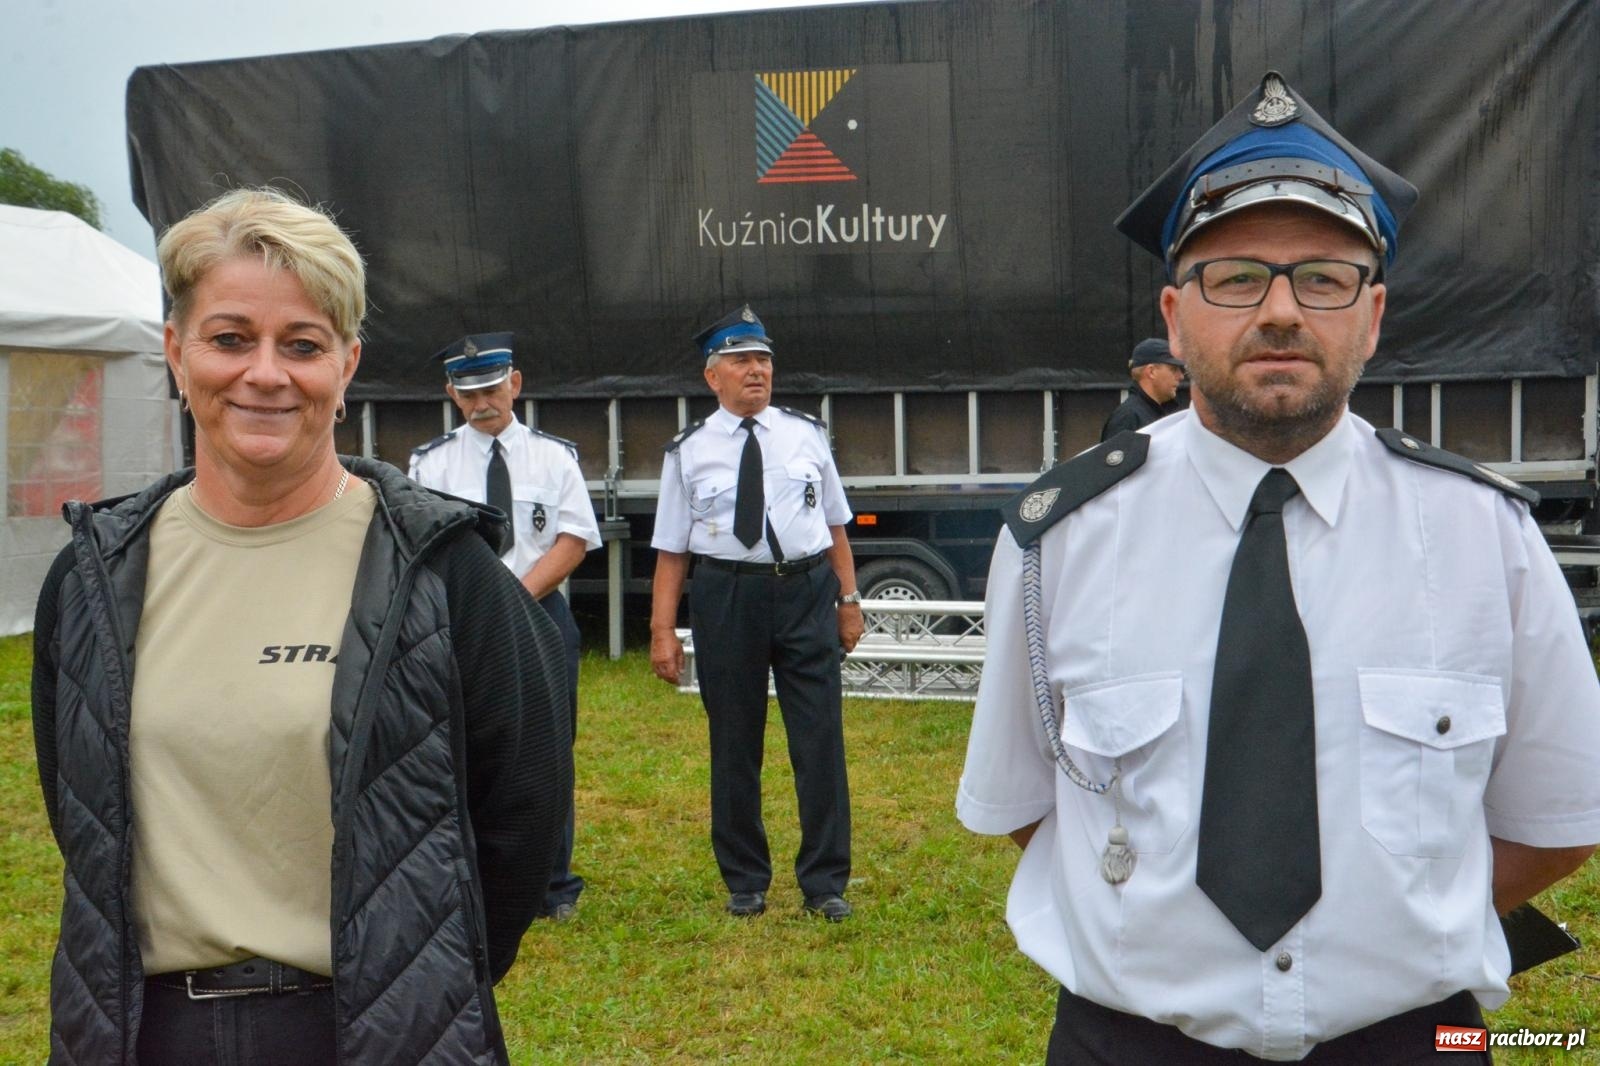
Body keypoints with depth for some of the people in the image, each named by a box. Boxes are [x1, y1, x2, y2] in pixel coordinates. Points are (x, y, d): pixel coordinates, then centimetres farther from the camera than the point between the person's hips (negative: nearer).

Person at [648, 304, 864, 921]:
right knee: (734, 743, 8)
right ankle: (745, 882, 25)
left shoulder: (806, 436, 8)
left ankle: (825, 883, 15)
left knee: (820, 739, 1)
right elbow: (671, 550, 2)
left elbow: (835, 524, 13)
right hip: (726, 597, -1)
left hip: (807, 591, 1)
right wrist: (663, 632, -3)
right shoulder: (689, 452, 3)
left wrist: (849, 598, 7)